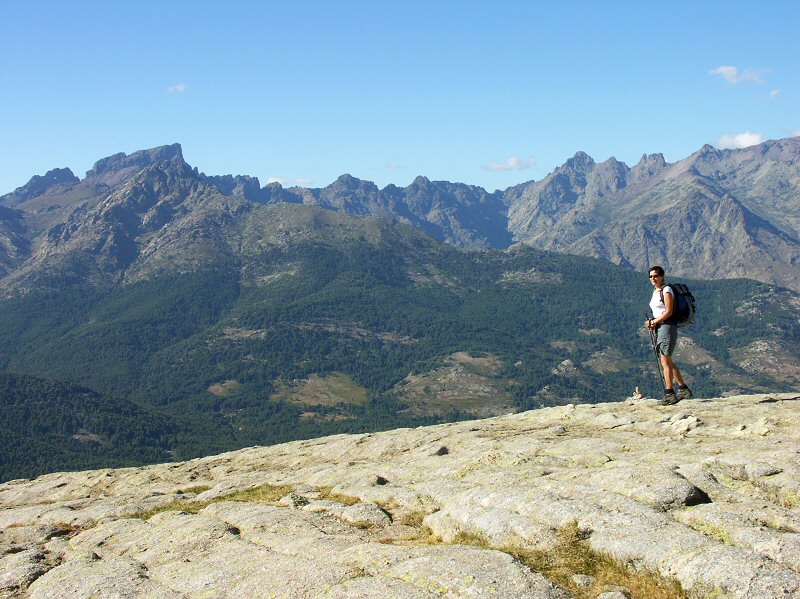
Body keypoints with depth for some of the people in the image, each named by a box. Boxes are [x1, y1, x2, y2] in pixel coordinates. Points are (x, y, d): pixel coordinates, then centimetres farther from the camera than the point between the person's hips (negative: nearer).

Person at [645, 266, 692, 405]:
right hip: (659, 328, 10)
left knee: (665, 361, -9)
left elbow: (669, 312, -17)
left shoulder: (667, 290, -10)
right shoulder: (656, 291, 17)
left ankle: (670, 395, -6)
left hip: (667, 327, -10)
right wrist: (653, 324, 6)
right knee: (668, 361, 15)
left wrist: (653, 322, -14)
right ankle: (683, 389, 25)